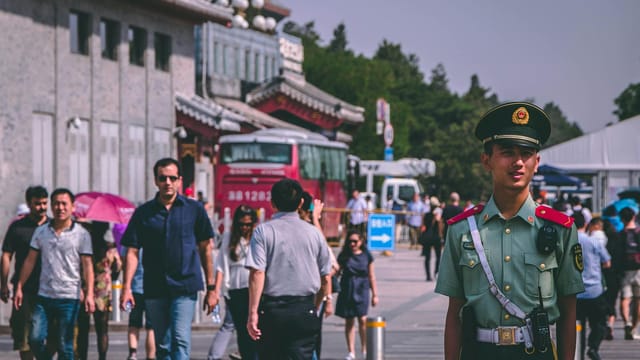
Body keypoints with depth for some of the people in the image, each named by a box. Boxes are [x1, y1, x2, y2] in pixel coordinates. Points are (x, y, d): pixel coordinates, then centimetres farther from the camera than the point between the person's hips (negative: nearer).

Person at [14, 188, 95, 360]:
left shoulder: (81, 234, 0)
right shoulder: (41, 232, 9)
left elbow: (87, 265, -2)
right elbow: (30, 261, 12)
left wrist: (89, 294, -12)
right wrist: (19, 287, 6)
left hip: (69, 298, -3)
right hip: (44, 295, 3)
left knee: (65, 346, 0)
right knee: (35, 339, -7)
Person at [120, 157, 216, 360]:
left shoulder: (194, 209, 4)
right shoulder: (143, 213, 6)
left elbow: (205, 248, 7)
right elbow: (132, 252, 4)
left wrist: (211, 287, 5)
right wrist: (127, 287, -8)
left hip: (185, 287, -2)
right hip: (154, 289, 2)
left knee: (181, 340, -15)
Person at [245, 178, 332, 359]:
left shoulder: (264, 231, -3)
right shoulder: (314, 232, 6)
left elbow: (257, 273, -13)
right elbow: (325, 277, 11)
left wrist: (253, 312, -13)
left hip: (272, 309, -1)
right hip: (305, 310, 1)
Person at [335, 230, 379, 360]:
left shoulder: (366, 256, 3)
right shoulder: (344, 256, 4)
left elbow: (371, 276, 7)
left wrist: (374, 294, 8)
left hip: (361, 290, -1)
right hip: (347, 290, 1)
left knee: (362, 319, -11)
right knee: (349, 321, 5)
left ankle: (365, 349, 3)